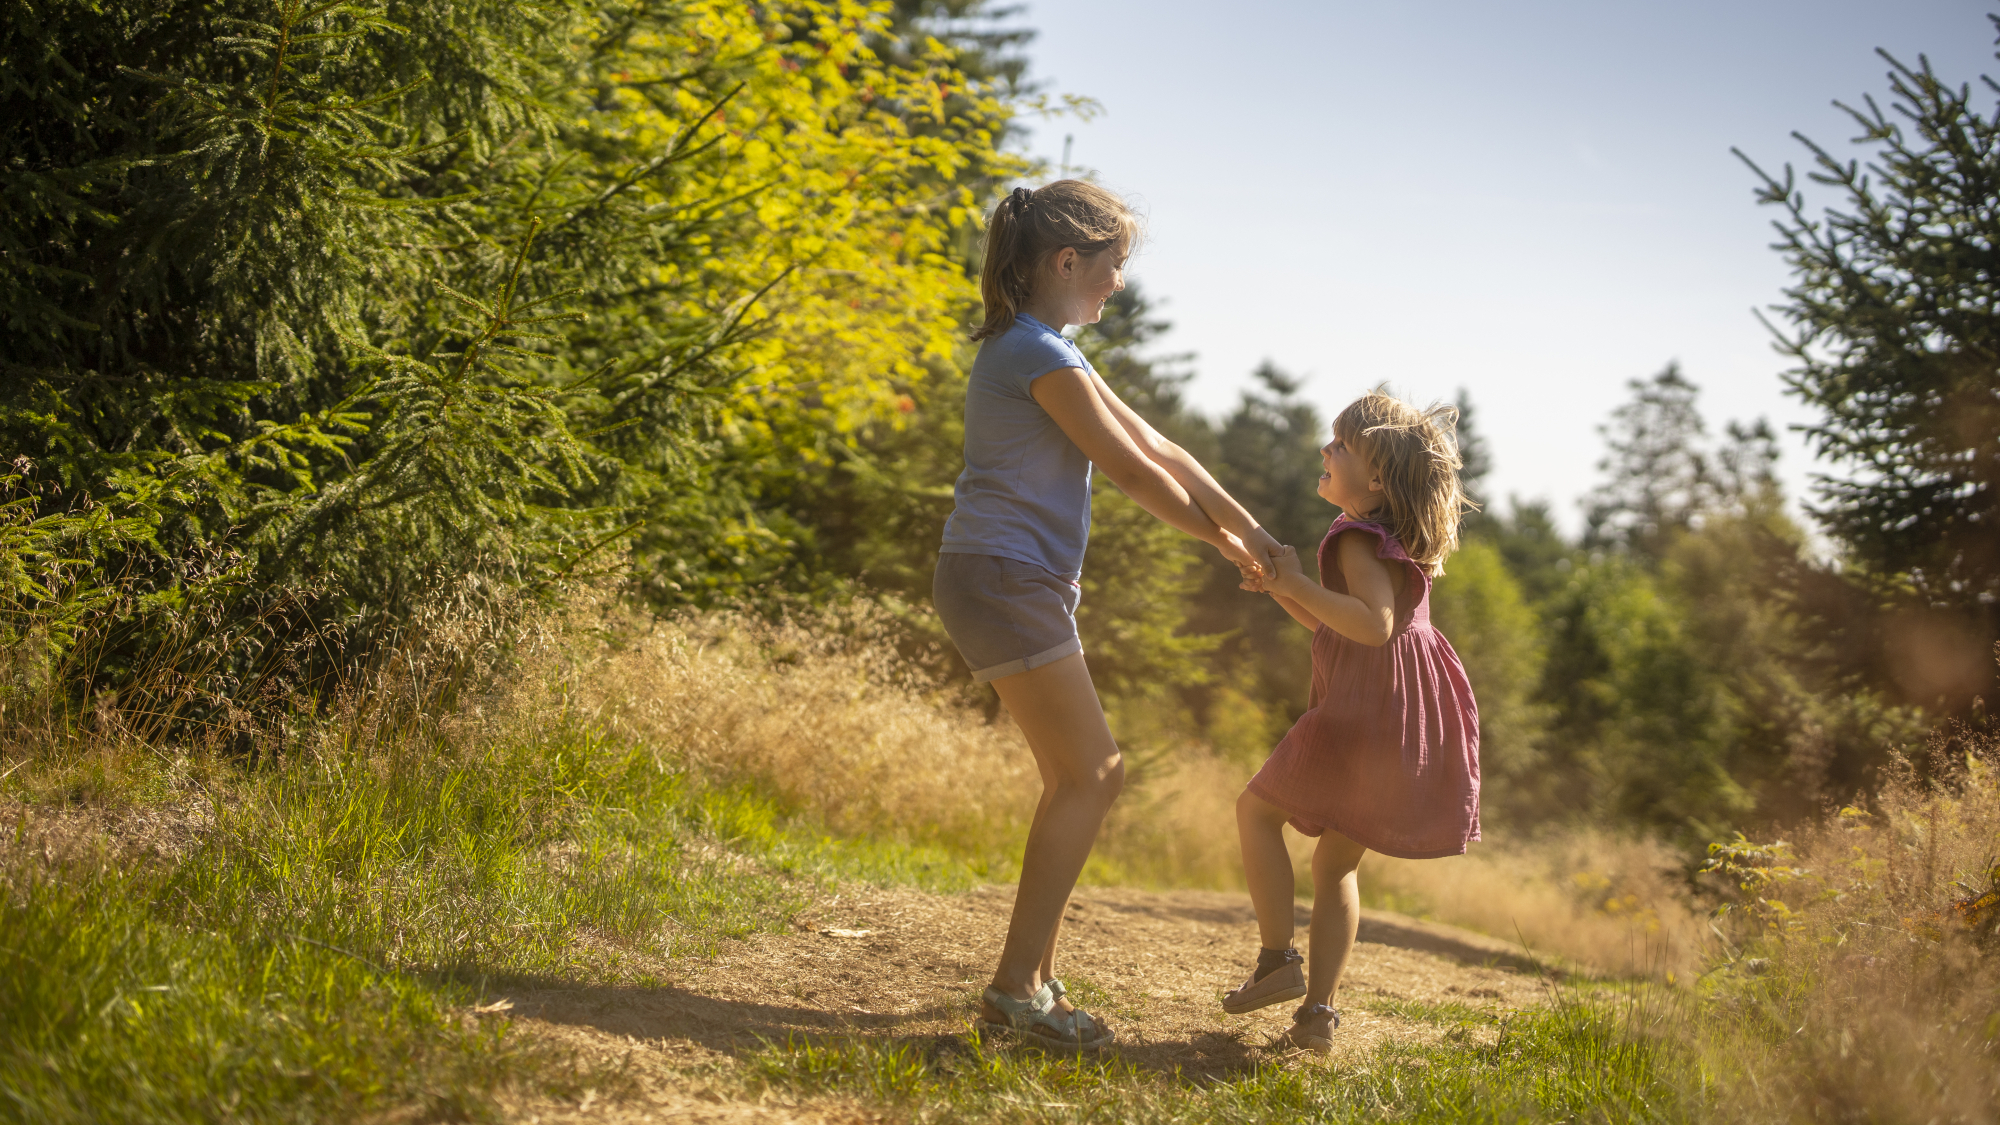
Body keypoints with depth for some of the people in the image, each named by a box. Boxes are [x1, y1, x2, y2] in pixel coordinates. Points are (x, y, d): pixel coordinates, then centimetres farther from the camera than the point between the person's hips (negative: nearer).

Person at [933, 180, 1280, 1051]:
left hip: (1014, 583, 10)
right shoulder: (1039, 354, -14)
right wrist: (1221, 537, 3)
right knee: (1090, 775, -10)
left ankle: (1035, 979, 16)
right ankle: (1015, 987, -8)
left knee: (1077, 779, 12)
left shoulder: (1045, 350, 19)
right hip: (1003, 577, -10)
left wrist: (1249, 528, 12)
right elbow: (1130, 469, -11)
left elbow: (1154, 444, 17)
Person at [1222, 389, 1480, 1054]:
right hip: (1408, 723, 10)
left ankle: (1278, 960, 1)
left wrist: (1300, 584, -21)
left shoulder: (1360, 539, -12)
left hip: (1364, 714, -9)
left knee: (1257, 808, 4)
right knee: (1337, 862, 12)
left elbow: (1373, 624, -27)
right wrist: (1283, 588, 16)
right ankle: (1318, 1012, 9)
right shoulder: (1396, 538, 19)